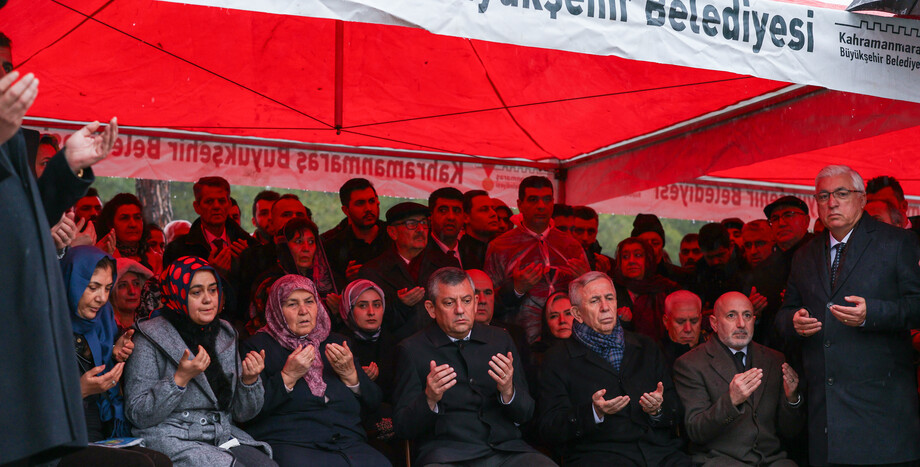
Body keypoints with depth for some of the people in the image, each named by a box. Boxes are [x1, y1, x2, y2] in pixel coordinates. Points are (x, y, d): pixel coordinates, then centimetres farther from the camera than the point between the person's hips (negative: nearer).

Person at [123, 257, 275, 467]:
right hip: (171, 441, -5)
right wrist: (180, 378, -20)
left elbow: (242, 414, 13)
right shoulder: (151, 340, -4)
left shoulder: (224, 336, 12)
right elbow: (138, 416, -10)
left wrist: (250, 381, -8)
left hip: (224, 439, 5)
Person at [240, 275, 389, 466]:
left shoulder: (337, 342, 23)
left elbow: (373, 403, 18)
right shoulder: (257, 346, 10)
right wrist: (288, 377, -8)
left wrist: (350, 374, 1)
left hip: (349, 442, 4)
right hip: (286, 442, -4)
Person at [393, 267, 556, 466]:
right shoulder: (412, 350, 6)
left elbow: (526, 414, 13)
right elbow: (402, 427, 1)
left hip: (507, 449, 2)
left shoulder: (501, 340, 15)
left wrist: (508, 392, -9)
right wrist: (429, 400, -19)